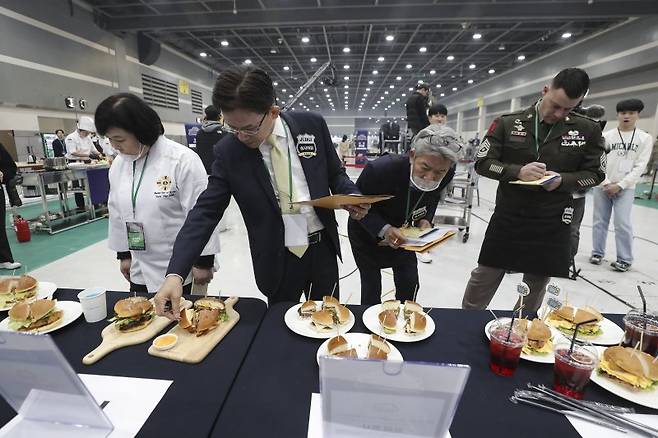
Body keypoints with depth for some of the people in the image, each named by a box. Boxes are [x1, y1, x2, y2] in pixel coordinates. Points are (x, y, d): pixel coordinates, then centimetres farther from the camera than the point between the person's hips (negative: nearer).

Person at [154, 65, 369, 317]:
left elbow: (335, 173, 5)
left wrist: (351, 197, -16)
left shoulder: (312, 125, -8)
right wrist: (175, 273, -18)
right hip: (277, 260, -1)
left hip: (323, 248, 1)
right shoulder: (227, 152, -10)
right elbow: (205, 213, -9)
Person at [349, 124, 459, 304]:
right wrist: (384, 229, -36)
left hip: (401, 231, 4)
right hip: (367, 233, -4)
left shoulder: (446, 174, -21)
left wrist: (425, 220, -19)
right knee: (371, 289, 3)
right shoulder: (380, 168, -37)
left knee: (410, 285, 11)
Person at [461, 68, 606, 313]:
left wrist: (562, 180, -13)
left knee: (536, 286, 16)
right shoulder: (507, 123, -3)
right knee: (483, 279, 6)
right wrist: (517, 171, -20)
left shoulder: (588, 130, 1)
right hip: (508, 218, -1)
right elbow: (482, 163, -3)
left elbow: (595, 173, 7)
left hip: (552, 223, 2)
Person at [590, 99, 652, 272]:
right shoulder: (606, 136, 3)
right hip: (602, 186, 1)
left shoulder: (645, 138, 3)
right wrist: (606, 183, -9)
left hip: (626, 188, -1)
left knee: (622, 224, -6)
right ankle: (597, 253, 19)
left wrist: (619, 185, -12)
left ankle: (625, 259, 6)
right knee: (600, 221, 6)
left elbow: (639, 166, -3)